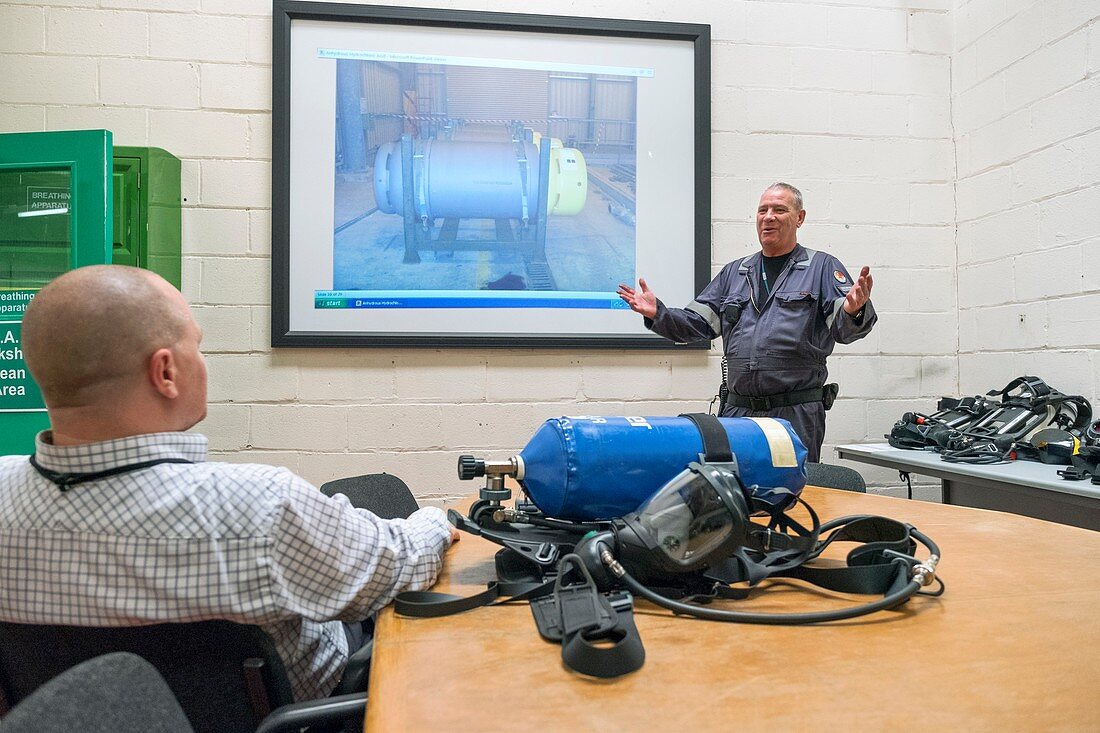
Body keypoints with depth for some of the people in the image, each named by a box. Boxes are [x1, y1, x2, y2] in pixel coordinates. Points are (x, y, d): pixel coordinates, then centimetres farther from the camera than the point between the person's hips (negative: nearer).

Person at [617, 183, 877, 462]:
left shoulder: (822, 268, 4)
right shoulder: (734, 273, 16)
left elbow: (843, 329, -8)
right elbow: (696, 323, 14)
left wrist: (853, 311, -31)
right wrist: (657, 313, -2)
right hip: (737, 411, 4)